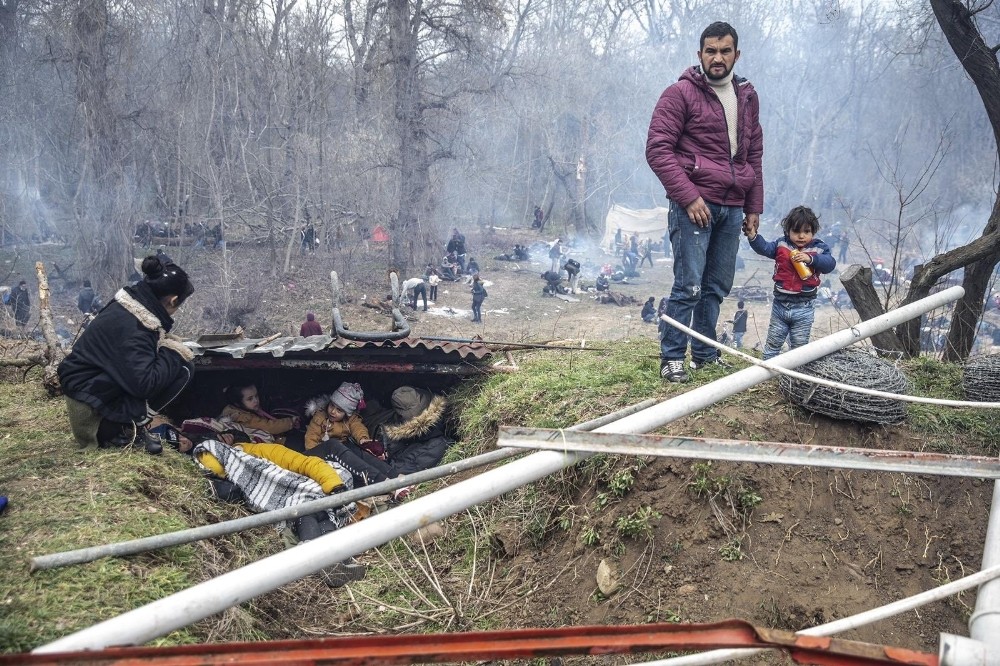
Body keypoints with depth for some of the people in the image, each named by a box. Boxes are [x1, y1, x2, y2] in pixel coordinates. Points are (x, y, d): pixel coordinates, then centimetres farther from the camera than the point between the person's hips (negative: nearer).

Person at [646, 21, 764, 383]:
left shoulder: (747, 97, 14)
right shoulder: (681, 94, -5)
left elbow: (754, 155, 20)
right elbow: (658, 149, -10)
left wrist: (754, 207, 15)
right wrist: (689, 197, -16)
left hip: (732, 210, 6)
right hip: (694, 206, -6)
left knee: (718, 287, 10)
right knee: (689, 287, -7)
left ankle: (705, 354, 21)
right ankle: (671, 358, 3)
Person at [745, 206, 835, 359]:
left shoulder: (819, 248, -4)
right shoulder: (781, 245, 2)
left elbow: (830, 263, -16)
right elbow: (764, 248, -4)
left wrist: (810, 259, -30)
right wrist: (752, 236, -20)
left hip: (804, 308, -2)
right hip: (780, 305, 2)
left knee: (799, 345, 9)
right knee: (773, 342, 11)